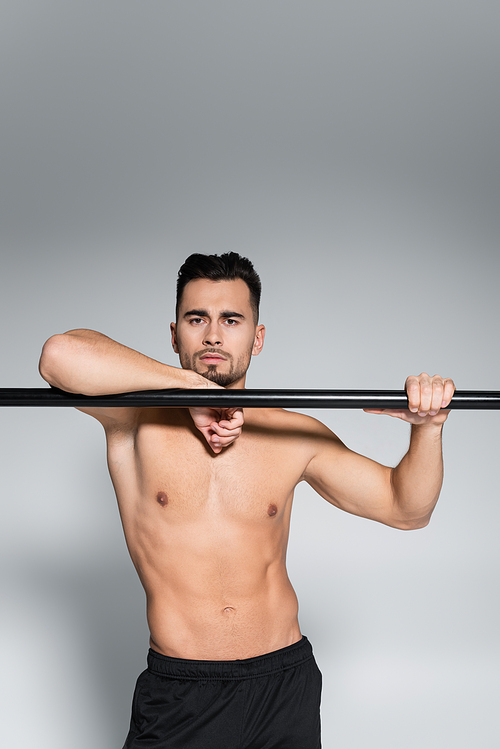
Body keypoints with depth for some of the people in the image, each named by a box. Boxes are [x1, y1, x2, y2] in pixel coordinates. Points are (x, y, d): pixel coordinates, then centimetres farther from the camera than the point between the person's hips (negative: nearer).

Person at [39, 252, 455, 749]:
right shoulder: (137, 417, -6)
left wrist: (427, 428, -11)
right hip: (178, 696, -2)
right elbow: (61, 355, -27)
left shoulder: (294, 436, 2)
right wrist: (192, 387, -23)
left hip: (284, 687, 3)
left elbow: (404, 508, 7)